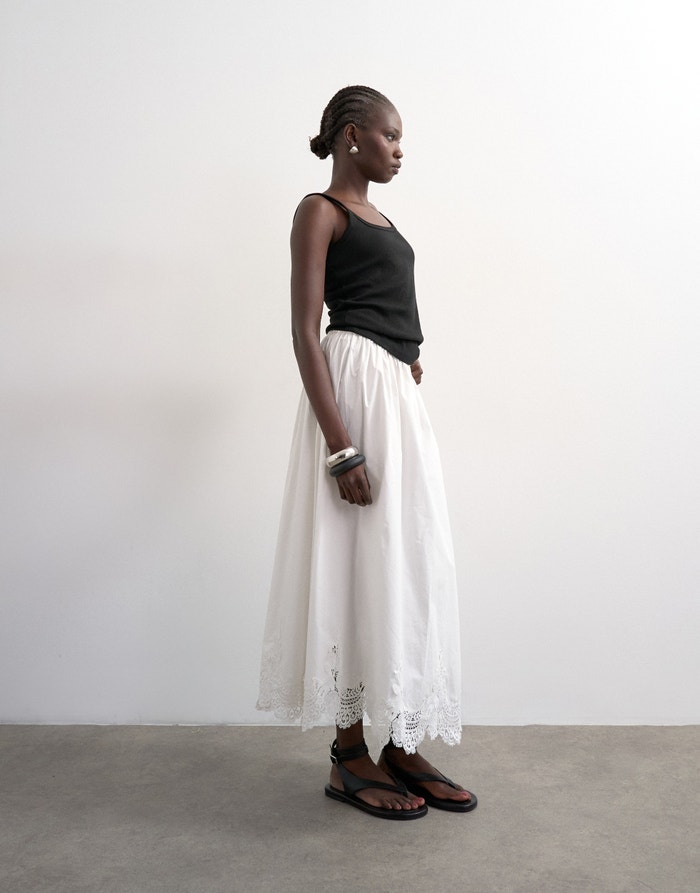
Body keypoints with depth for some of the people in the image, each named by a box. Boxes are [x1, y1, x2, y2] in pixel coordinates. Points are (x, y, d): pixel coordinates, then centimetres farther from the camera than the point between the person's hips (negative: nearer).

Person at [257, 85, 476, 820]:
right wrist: (340, 446, -21)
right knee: (359, 564, -5)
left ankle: (400, 746, 17)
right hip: (355, 385, -8)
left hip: (400, 393, 9)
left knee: (407, 565, 7)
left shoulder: (378, 220, 23)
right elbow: (305, 332, -12)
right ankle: (349, 756, 8)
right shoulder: (320, 211, -2)